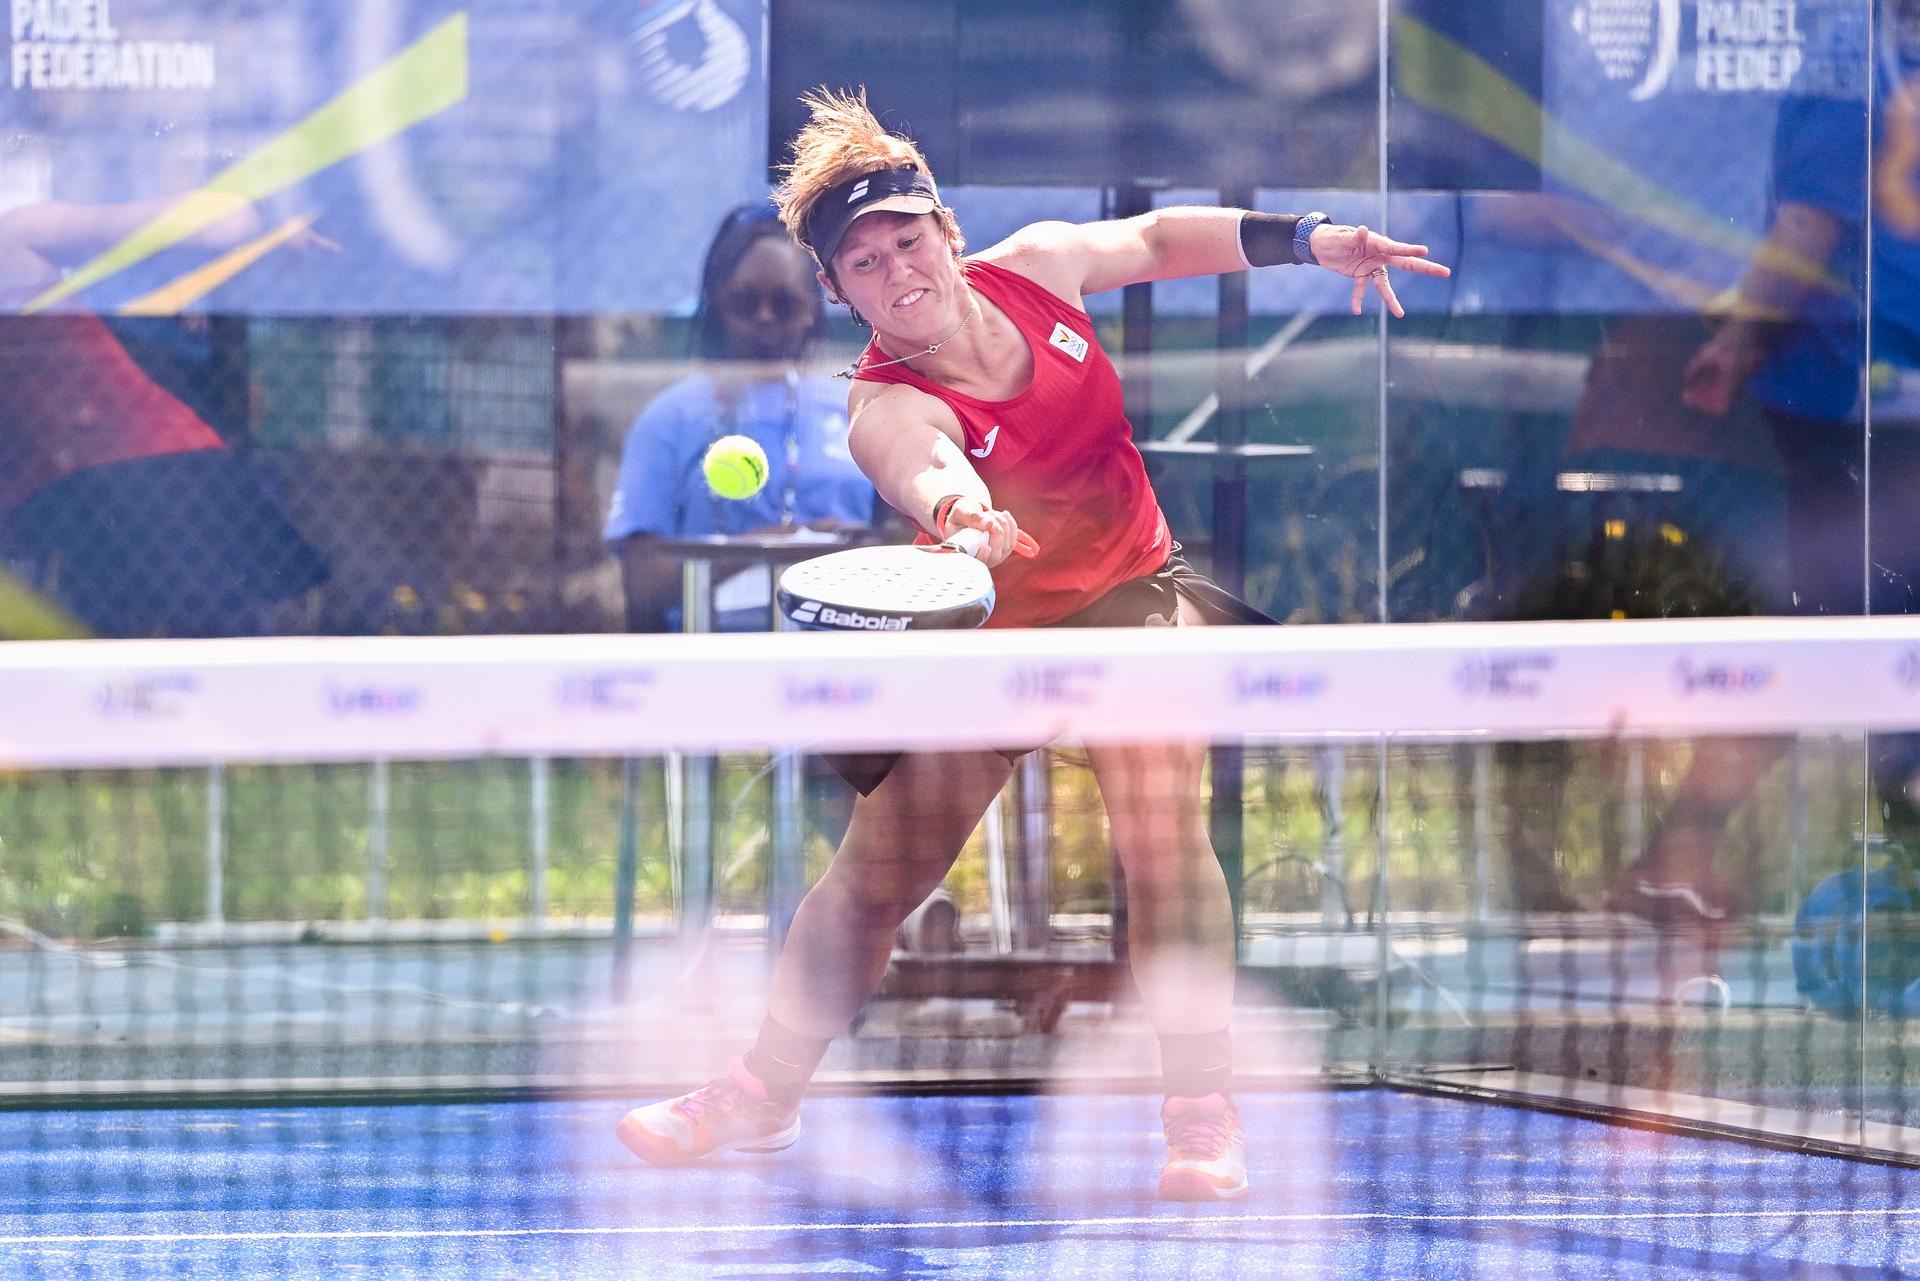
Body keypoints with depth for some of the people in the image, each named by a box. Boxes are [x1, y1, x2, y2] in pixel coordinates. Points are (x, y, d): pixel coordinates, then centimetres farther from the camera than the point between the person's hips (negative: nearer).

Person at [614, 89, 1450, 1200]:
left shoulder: (1035, 267, -12)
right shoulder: (886, 409, -27)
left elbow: (1157, 239, 8)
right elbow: (926, 471, -51)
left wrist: (1309, 239, 3)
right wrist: (958, 515, -74)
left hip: (1131, 595, 2)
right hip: (988, 636, -1)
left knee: (1162, 828, -23)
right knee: (874, 877, 2)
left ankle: (1206, 1121, -21)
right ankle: (764, 1096, 26)